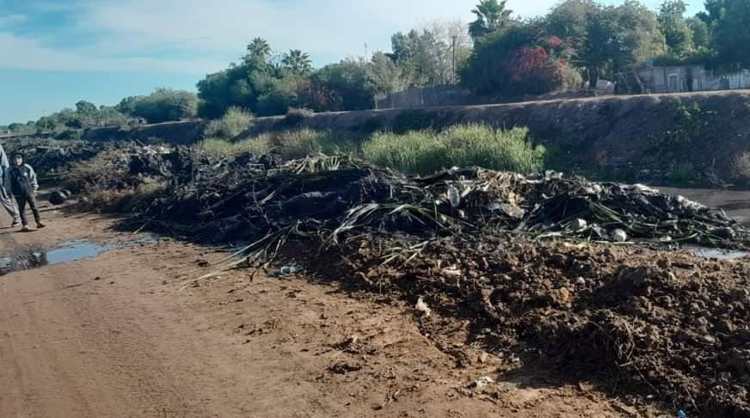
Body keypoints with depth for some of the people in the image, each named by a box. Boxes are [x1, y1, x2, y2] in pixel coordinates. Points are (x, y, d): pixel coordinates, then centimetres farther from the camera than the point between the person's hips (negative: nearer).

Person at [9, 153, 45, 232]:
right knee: (22, 209, 4)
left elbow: (33, 177, 5)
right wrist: (12, 192, 11)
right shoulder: (12, 170, 3)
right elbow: (11, 182, 11)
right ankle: (25, 225, 9)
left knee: (34, 207, 0)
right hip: (19, 194, 1)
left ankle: (38, 222, 7)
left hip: (29, 191, -1)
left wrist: (34, 188, 2)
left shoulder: (27, 167, -1)